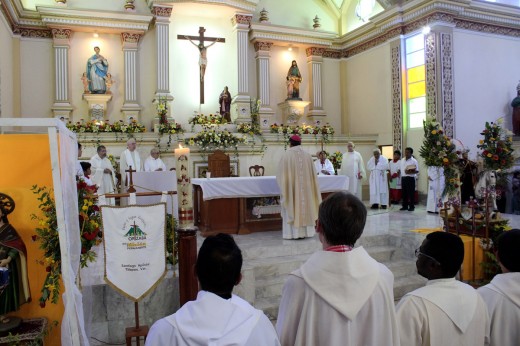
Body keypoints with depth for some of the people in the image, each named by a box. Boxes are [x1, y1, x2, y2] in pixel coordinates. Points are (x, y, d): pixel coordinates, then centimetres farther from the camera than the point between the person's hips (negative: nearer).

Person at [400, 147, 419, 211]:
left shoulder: (414, 161, -5)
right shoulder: (402, 160, 11)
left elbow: (417, 171, -8)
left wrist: (410, 172, -26)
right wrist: (401, 179, 14)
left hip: (410, 178, -5)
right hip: (403, 178, 5)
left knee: (411, 193, -1)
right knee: (404, 193, 10)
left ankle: (412, 206, 6)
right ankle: (405, 206, 18)